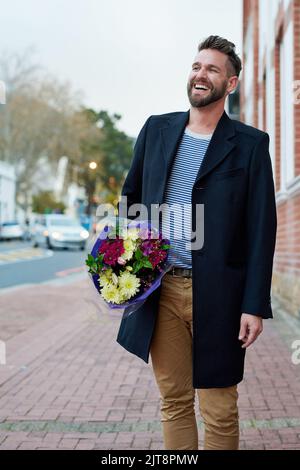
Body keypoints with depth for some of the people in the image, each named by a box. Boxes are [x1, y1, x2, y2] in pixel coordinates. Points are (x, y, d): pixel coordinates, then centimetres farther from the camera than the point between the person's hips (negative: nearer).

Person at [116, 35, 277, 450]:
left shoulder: (250, 144, -1)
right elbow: (131, 197, 18)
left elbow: (261, 229, -4)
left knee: (219, 411, 6)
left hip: (216, 294, -3)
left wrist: (255, 305, -9)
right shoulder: (156, 130, 10)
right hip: (159, 288, 3)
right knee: (174, 401, 13)